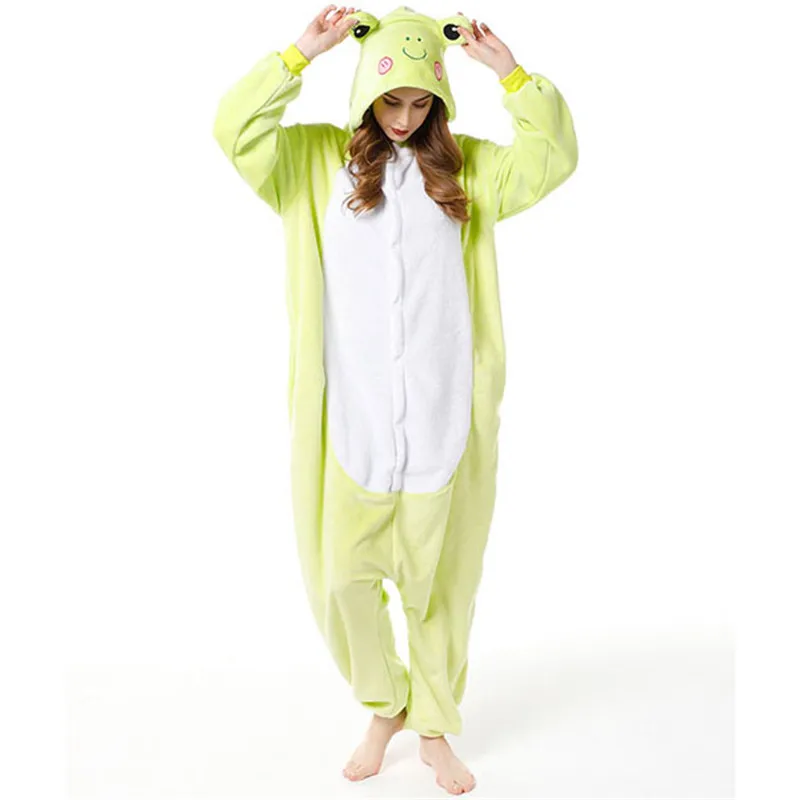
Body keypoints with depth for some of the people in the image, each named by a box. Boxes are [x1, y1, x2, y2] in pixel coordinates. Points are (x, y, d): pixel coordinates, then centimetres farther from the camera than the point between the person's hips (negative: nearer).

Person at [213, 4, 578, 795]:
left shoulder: (467, 167, 9)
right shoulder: (316, 159, 5)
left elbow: (554, 157, 1)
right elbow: (235, 131, -7)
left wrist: (508, 70, -6)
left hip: (441, 417, 1)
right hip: (350, 415, 0)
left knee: (439, 579, 9)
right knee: (344, 576, 3)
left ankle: (435, 728, 30)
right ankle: (383, 707, 31)